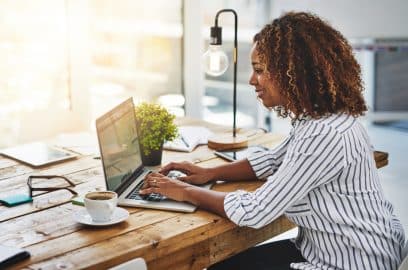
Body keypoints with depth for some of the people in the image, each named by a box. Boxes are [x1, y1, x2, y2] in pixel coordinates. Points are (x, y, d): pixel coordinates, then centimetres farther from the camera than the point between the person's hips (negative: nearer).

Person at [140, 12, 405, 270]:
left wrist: (186, 192, -13)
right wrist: (210, 173, 5)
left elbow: (254, 212, -26)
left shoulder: (326, 134, -28)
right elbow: (272, 161, 18)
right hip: (320, 249, 9)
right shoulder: (317, 117, 2)